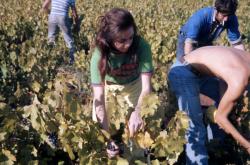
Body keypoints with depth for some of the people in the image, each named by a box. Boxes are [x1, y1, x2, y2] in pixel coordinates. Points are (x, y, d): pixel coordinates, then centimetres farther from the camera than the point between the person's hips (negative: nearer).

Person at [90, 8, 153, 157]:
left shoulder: (141, 46, -34)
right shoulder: (100, 54, -34)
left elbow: (146, 86, -35)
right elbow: (99, 96, -37)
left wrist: (137, 112, -52)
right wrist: (105, 131, -48)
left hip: (134, 84, 1)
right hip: (107, 85, 0)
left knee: (143, 126, 1)